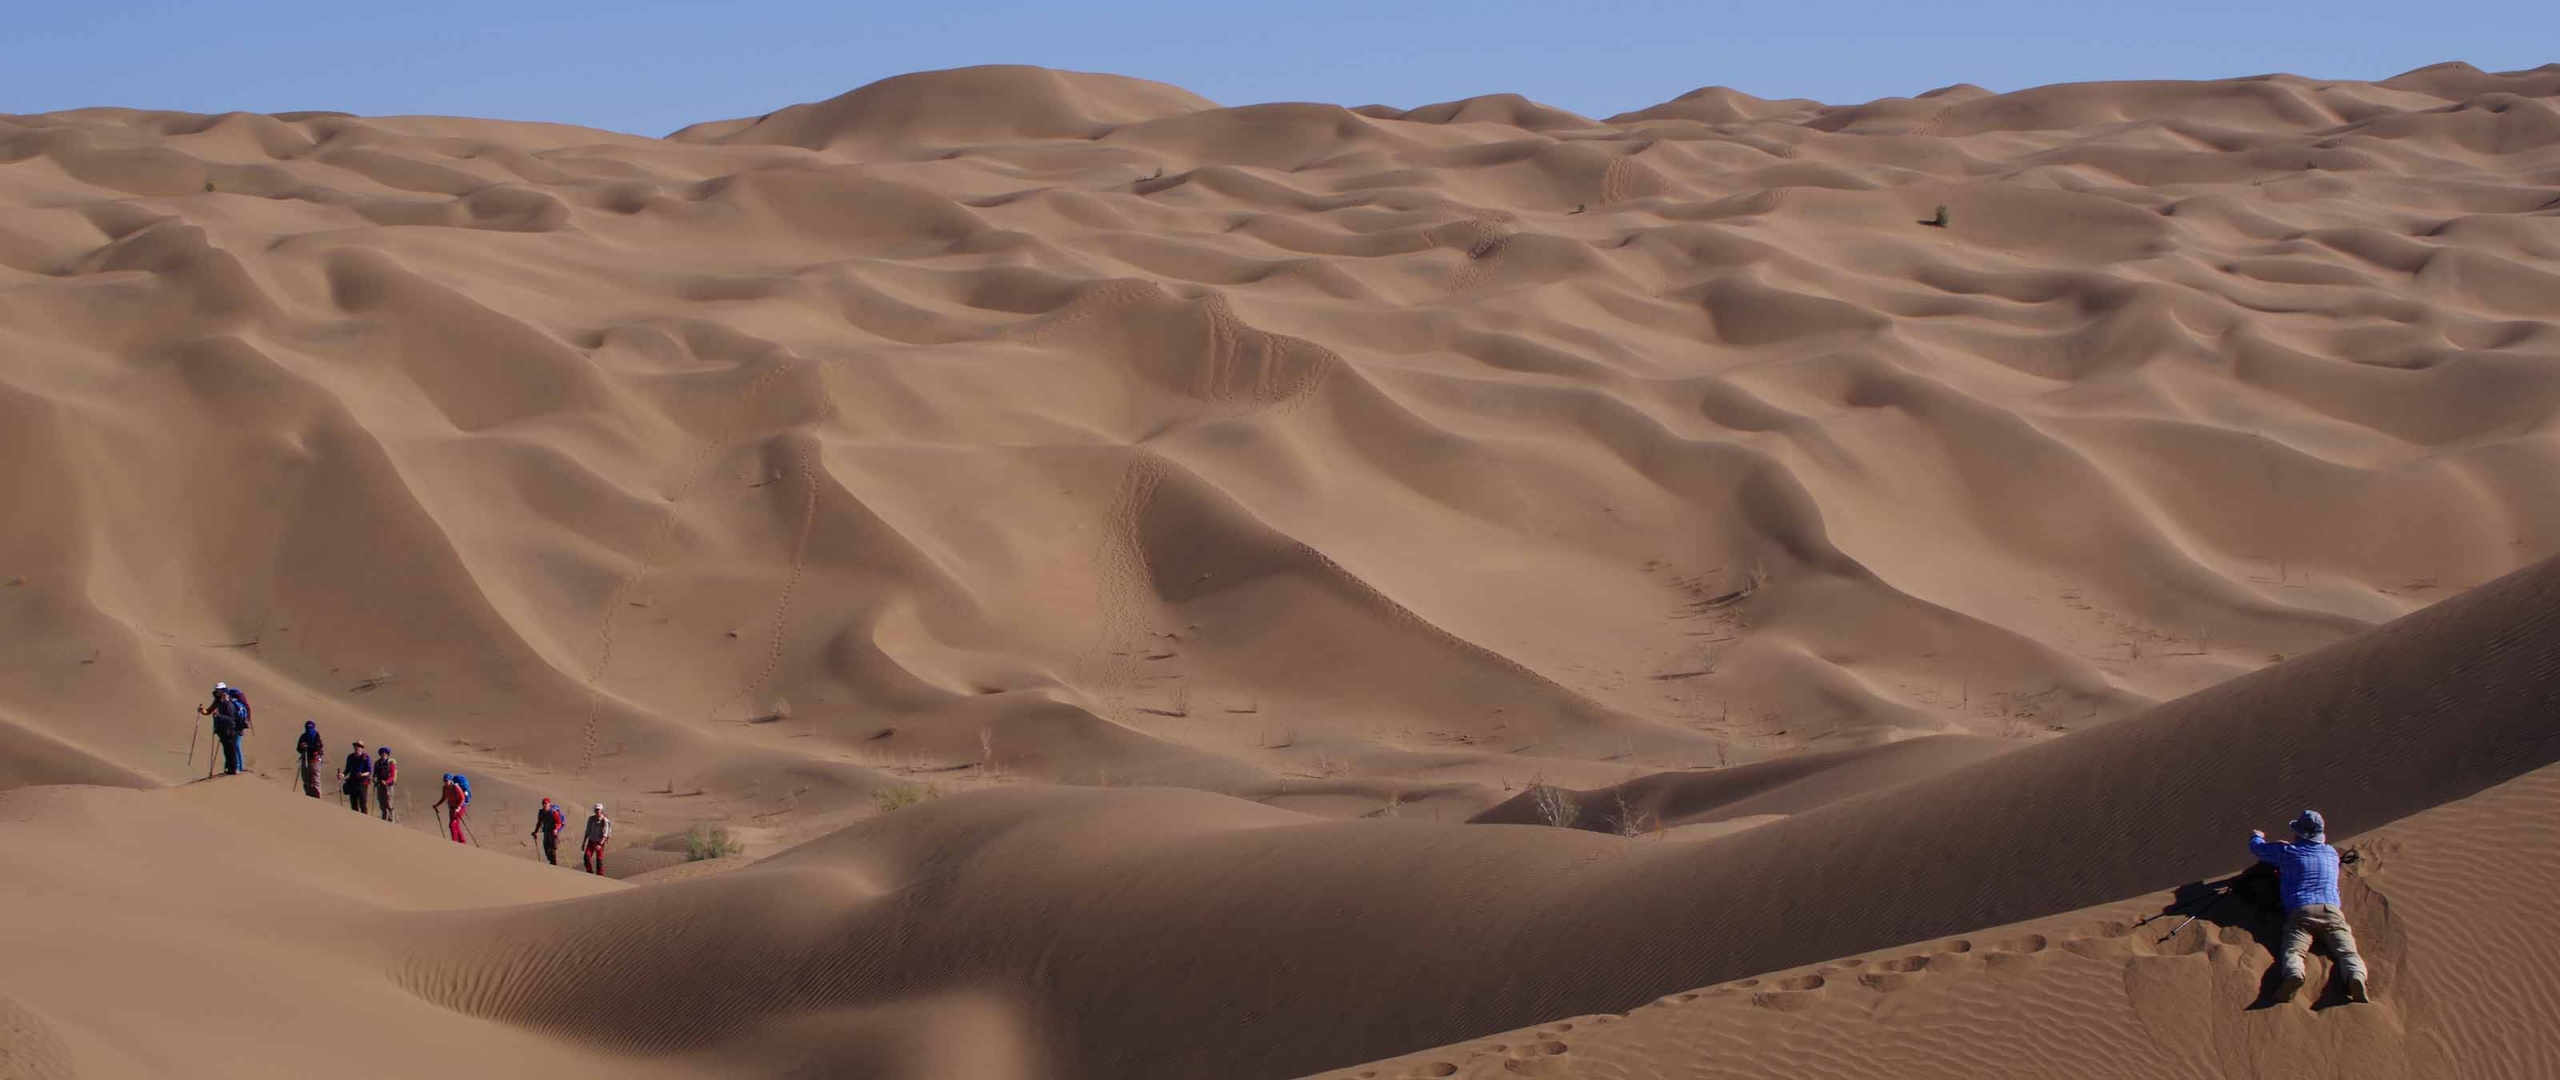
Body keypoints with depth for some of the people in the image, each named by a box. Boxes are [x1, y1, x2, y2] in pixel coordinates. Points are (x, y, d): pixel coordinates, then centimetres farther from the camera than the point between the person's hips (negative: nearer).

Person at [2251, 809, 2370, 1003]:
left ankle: (2293, 974, -56)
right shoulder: (2331, 853, 28)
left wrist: (2257, 836, 57)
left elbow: (2257, 848, 34)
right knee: (2346, 949, -15)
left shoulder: (2287, 852, 17)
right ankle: (2356, 977, -48)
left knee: (2292, 949, -20)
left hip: (2300, 912, -2)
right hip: (2331, 911, 2)